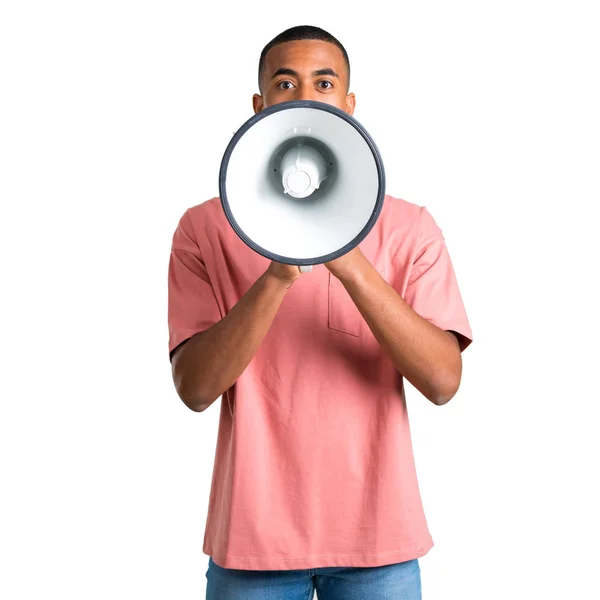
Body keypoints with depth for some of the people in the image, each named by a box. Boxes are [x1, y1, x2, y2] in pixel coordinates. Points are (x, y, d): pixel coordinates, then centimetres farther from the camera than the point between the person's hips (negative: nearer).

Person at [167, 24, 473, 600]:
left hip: (377, 532, 1)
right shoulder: (205, 227, -1)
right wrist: (278, 276, -23)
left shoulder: (409, 226, -1)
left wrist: (351, 264, -22)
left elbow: (443, 380, -11)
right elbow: (195, 386, -10)